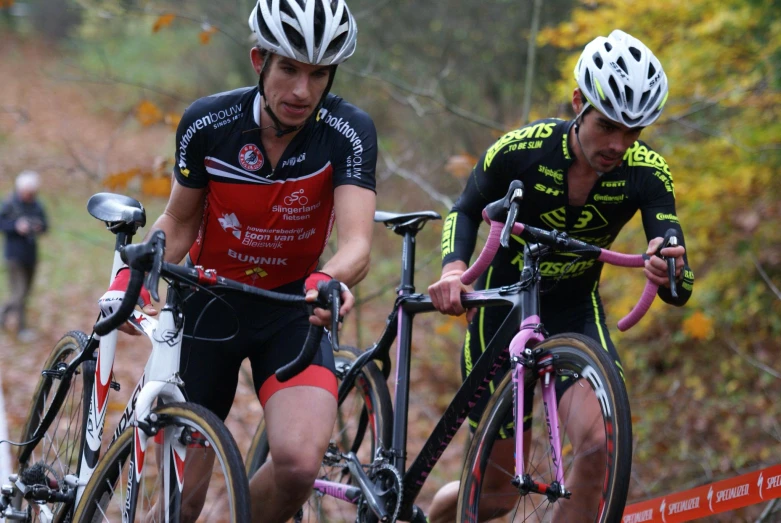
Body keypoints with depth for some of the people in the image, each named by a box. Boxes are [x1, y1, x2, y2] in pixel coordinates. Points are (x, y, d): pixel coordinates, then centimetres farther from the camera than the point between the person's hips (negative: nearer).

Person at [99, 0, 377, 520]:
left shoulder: (348, 132, -19)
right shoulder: (207, 124, -15)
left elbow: (357, 243, -30)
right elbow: (179, 222, 0)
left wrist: (329, 280, -53)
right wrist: (137, 272, -20)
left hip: (293, 306, -1)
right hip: (211, 302, 1)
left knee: (300, 462, -25)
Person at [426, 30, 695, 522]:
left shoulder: (646, 173, -18)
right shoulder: (519, 151, -22)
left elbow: (678, 292, -21)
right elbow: (466, 210, -3)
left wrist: (673, 273, -46)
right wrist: (453, 269, -24)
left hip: (575, 310, 2)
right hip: (502, 305, -2)